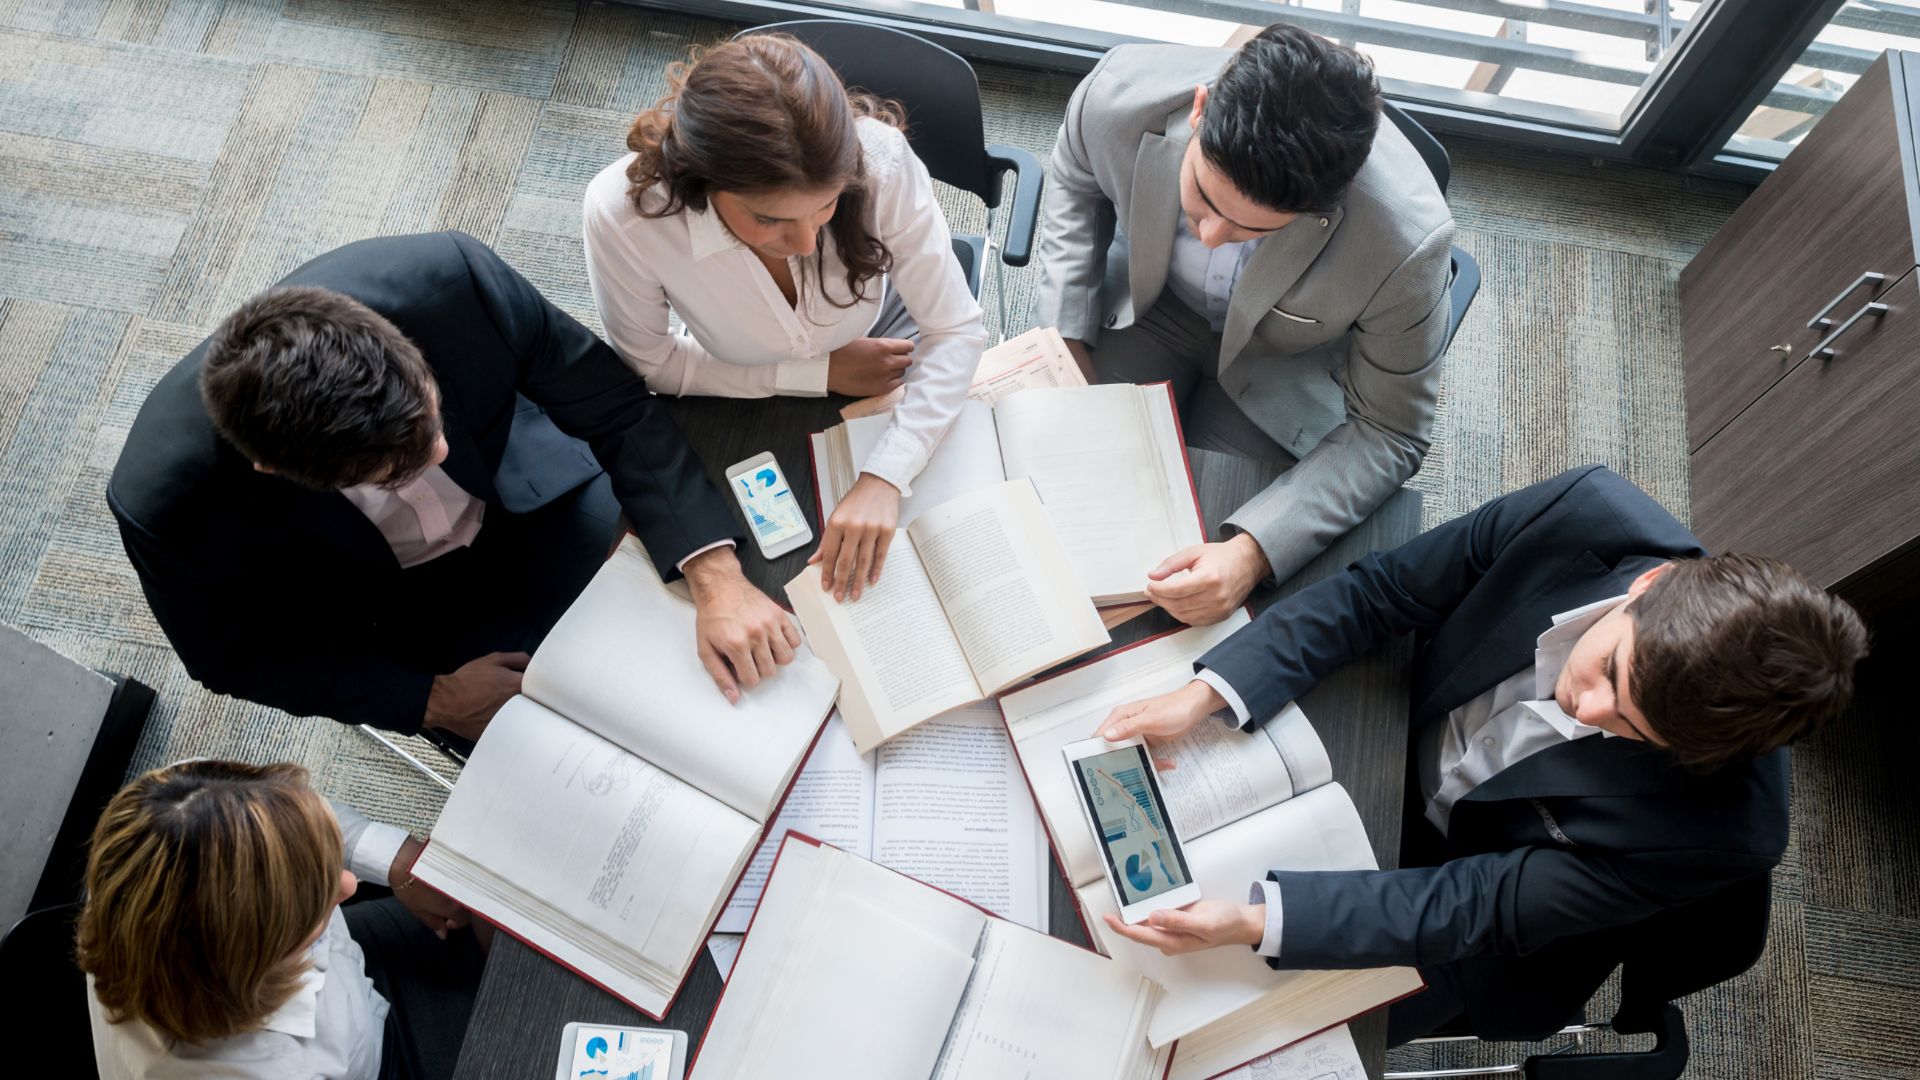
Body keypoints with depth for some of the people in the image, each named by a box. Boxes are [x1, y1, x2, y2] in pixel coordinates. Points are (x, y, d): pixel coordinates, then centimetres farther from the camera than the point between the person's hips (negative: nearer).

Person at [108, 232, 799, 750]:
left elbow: (620, 414, -24)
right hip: (385, 599, -1)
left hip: (527, 497, 2)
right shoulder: (165, 501, -34)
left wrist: (716, 580, -34)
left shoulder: (451, 279, -36)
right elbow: (235, 657, -13)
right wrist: (432, 700, -18)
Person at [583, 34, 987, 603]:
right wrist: (821, 374, -21)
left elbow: (955, 331, -27)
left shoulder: (879, 160, -38)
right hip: (748, 390, 0)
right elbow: (649, 363, -18)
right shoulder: (621, 213, -37)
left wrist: (883, 478, -40)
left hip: (882, 341, 0)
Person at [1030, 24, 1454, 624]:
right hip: (1150, 299, 3)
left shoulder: (1407, 239, -39)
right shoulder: (1119, 94, -33)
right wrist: (1065, 337, -13)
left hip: (1283, 363, -2)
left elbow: (1387, 436, -24)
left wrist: (1254, 551, -37)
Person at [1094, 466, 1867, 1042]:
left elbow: (1470, 910, -29)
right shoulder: (1590, 515, -30)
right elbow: (1379, 591, -20)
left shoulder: (1722, 826, -34)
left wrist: (1253, 920, -39)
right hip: (1395, 737, 3)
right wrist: (1206, 695, -31)